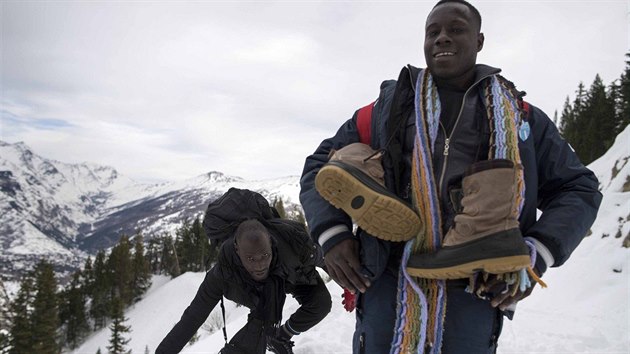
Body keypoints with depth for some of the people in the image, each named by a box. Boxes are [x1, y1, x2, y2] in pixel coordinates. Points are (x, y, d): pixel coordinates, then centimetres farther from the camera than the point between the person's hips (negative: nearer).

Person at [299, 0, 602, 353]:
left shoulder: (521, 116, 10)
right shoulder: (389, 106, 9)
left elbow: (579, 188, 12)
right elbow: (322, 164, 12)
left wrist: (537, 255, -5)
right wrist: (333, 233, -5)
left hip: (475, 294, 1)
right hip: (387, 284, 0)